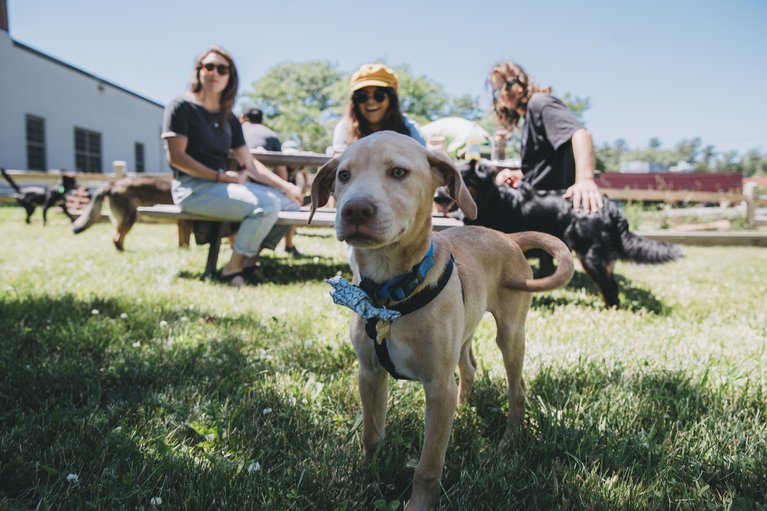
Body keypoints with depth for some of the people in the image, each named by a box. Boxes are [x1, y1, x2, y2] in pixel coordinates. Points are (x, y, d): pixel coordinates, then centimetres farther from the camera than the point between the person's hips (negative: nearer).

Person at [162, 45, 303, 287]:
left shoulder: (229, 119, 17)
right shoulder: (182, 106, -3)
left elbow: (250, 164, 12)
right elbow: (176, 157, -12)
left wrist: (285, 186, 0)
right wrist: (220, 176, -18)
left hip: (221, 184, 8)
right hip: (192, 188, -8)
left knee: (289, 201, 1)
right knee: (267, 206, -25)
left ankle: (248, 258, 3)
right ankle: (232, 268, -11)